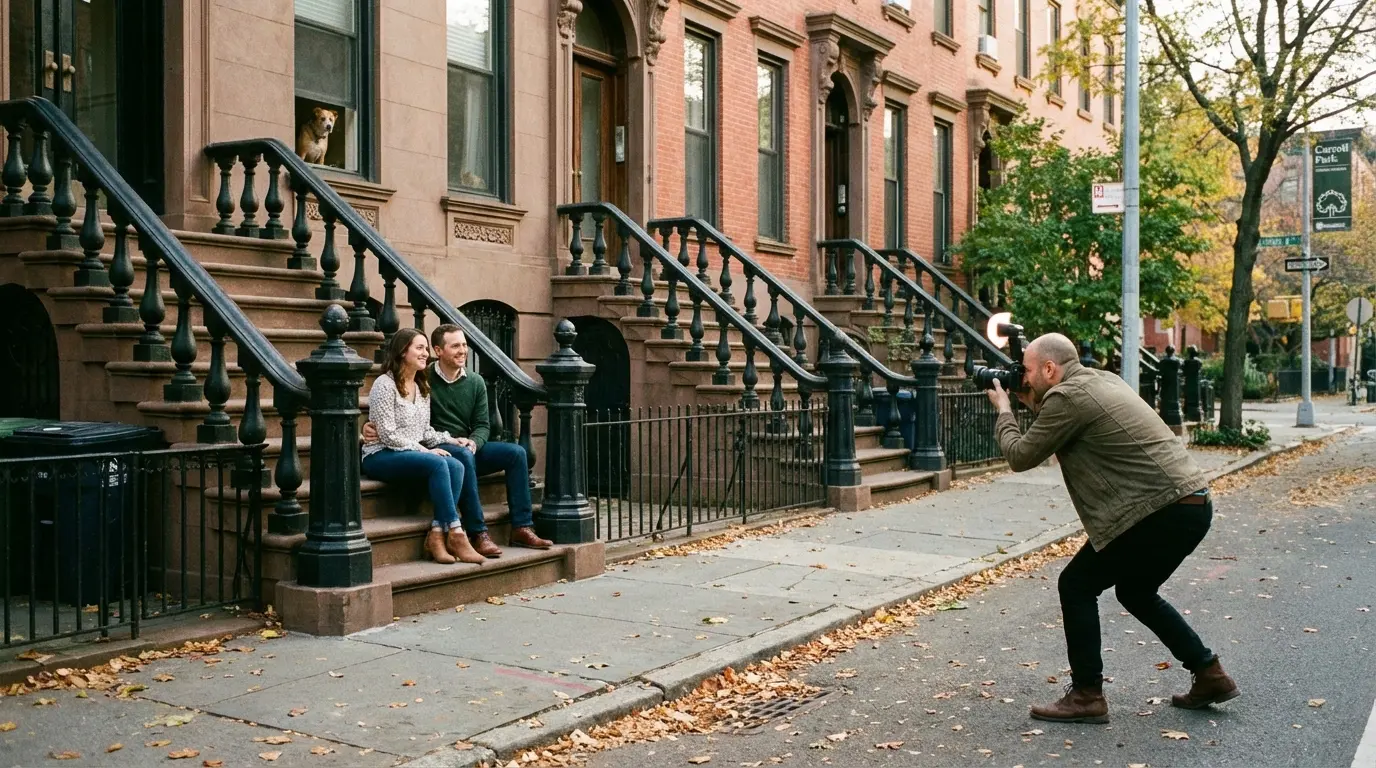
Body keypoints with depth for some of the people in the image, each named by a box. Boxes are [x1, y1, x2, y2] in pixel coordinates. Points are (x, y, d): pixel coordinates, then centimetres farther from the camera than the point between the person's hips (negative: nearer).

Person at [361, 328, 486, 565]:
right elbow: (388, 435, -14)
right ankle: (455, 535, -30)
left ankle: (437, 535, -26)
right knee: (438, 464, -32)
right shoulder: (384, 384, -8)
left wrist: (451, 440, 1)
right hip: (381, 457, -7)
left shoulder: (423, 387, 17)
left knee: (456, 466, -23)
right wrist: (425, 451, -16)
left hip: (412, 454, 7)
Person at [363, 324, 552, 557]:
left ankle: (522, 528, -14)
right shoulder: (423, 380, -5)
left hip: (469, 448, 6)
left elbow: (483, 424, 9)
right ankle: (478, 534, -37)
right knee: (464, 456, -38)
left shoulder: (475, 382, 10)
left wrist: (473, 442, -13)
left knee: (516, 452, -13)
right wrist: (371, 424, -21)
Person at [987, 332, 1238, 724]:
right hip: (1193, 504, 10)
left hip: (1164, 511, -10)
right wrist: (1032, 405, 23)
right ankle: (1210, 675, 30)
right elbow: (1064, 434, 31)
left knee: (1077, 585, 1)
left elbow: (1021, 456, -4)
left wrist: (1003, 410, 10)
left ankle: (1086, 696, 4)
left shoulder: (1066, 397, -12)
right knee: (1135, 591, 26)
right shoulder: (1103, 381, 17)